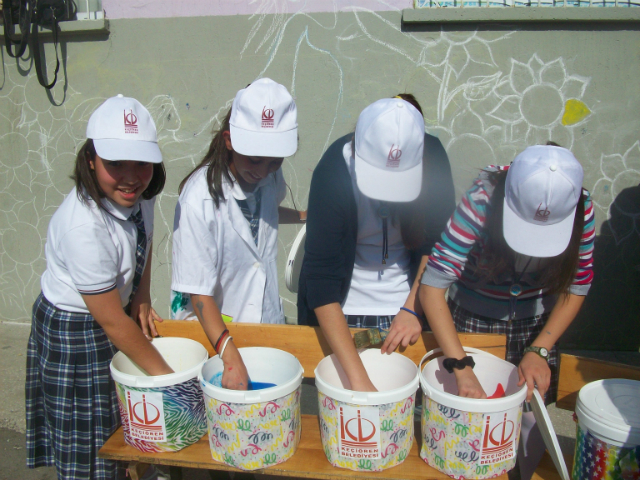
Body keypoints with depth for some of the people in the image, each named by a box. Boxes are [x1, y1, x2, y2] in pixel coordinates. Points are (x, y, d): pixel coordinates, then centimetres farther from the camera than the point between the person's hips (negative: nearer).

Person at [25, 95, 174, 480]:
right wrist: (164, 376, -17)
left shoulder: (139, 193, -12)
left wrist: (142, 295, 2)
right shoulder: (84, 227, -34)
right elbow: (111, 321, -26)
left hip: (118, 311, 7)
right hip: (75, 331, -7)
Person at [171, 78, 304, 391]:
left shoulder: (269, 176, -7)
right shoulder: (200, 199, -25)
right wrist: (230, 356, -29)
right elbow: (198, 292, -22)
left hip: (266, 319, 5)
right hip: (209, 329, -5)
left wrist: (306, 216, 24)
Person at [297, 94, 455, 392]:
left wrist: (413, 307, -12)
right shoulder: (333, 171, -24)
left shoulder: (432, 159, -16)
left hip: (408, 298, 2)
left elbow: (437, 242, -2)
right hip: (343, 306, -2)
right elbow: (321, 279, -28)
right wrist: (357, 379, -32)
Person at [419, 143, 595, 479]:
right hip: (472, 324, -2)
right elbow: (432, 287, -32)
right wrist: (461, 368, -36)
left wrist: (539, 351, -17)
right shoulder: (481, 203, -30)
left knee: (530, 420, 8)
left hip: (535, 328, 3)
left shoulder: (580, 209, -19)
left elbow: (576, 287, -7)